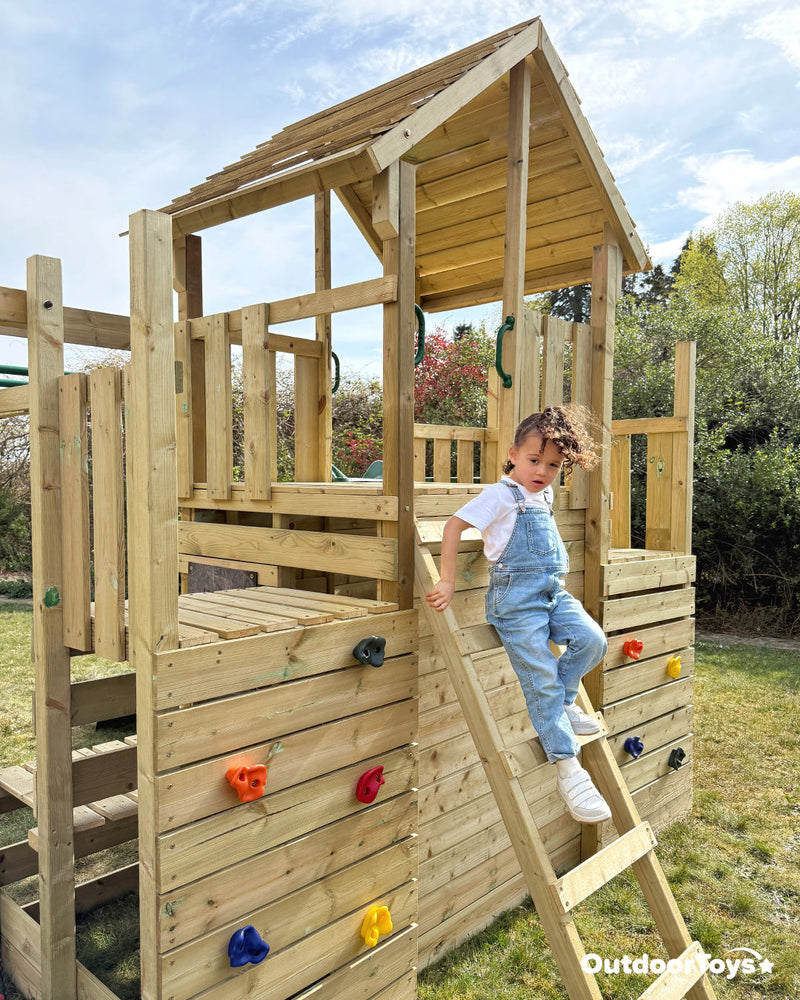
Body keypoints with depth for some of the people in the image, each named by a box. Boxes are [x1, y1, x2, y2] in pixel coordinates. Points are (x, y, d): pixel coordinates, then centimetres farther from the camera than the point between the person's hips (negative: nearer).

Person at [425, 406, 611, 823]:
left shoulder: (544, 495, 17)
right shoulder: (500, 495, -7)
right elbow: (453, 526, -13)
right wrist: (447, 582, -15)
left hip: (553, 592, 8)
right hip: (516, 597, -7)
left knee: (591, 640, -14)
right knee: (541, 682, -8)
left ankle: (562, 703, 11)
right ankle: (568, 771, 0)